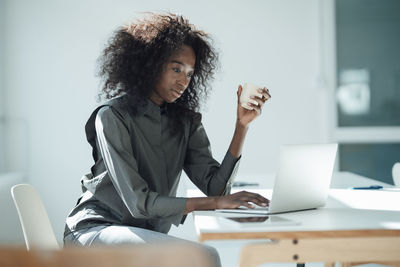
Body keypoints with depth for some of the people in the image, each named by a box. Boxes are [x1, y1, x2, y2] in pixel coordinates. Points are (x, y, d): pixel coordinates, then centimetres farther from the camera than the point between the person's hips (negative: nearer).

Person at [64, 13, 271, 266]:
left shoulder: (186, 122, 6)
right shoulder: (113, 116, -12)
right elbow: (138, 202, -19)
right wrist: (216, 202, -26)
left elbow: (216, 186, -5)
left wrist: (242, 125, -12)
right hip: (96, 229, -6)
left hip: (143, 237, 6)